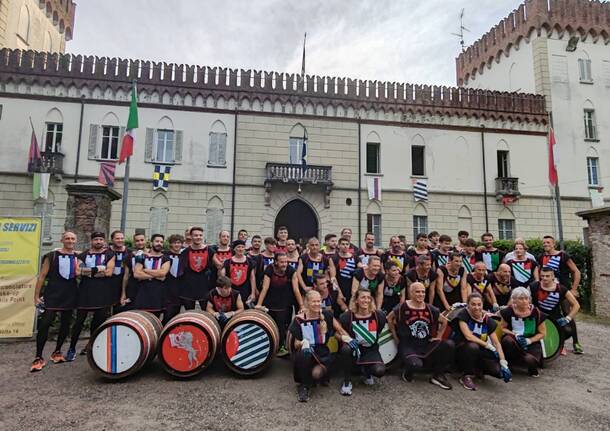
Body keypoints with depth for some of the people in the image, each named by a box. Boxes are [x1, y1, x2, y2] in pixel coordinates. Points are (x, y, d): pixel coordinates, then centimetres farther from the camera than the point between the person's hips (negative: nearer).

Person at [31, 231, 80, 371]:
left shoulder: (78, 257, 8)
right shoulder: (52, 256, -1)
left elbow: (80, 274, 21)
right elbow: (42, 276, -1)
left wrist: (80, 273, -2)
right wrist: (36, 295, -5)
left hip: (70, 295, 4)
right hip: (53, 294, -4)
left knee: (66, 323, 9)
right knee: (45, 323, -9)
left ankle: (57, 352, 24)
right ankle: (38, 358, 0)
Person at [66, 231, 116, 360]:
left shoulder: (109, 255, 4)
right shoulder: (83, 255, 9)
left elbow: (109, 272, -8)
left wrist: (88, 272, -8)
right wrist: (98, 269, -16)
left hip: (103, 293, -1)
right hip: (86, 291, 1)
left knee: (99, 320, 7)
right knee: (80, 320, 2)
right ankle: (72, 348, 16)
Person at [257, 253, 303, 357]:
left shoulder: (291, 272, -16)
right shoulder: (269, 270, -17)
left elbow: (296, 290, -14)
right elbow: (265, 288, -18)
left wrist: (302, 306, -17)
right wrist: (259, 304, -25)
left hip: (284, 305, 0)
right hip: (269, 304, 1)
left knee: (281, 325, -3)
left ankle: (281, 347, 16)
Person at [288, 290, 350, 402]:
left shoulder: (326, 315, -1)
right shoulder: (299, 319, -4)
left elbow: (340, 330, 6)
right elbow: (296, 344, -4)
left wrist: (346, 337, -15)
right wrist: (303, 343, -25)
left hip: (322, 353, 1)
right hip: (304, 352, -1)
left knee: (317, 373, -28)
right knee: (305, 353, -35)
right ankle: (304, 387, -11)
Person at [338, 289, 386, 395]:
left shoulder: (378, 315, -8)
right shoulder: (347, 316, -14)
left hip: (371, 350, 2)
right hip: (355, 349, -1)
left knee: (380, 371, -26)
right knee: (346, 348, -37)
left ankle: (366, 372, 16)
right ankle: (347, 382, -12)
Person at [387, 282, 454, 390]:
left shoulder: (430, 309, 4)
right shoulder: (402, 307, -9)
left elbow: (444, 321, 20)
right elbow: (389, 319, 3)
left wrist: (438, 336, 12)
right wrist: (395, 337, 2)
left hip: (427, 345, 5)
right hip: (408, 346, -5)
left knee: (449, 344, -18)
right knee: (416, 364, -36)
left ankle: (438, 375, 3)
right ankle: (407, 373, 6)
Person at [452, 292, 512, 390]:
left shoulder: (487, 319, 0)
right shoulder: (463, 314, -13)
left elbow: (496, 343, -1)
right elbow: (468, 336, -22)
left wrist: (503, 362, -12)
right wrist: (488, 345, -17)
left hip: (479, 352, 5)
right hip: (461, 351, -4)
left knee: (498, 371, -20)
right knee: (473, 346, -37)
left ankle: (478, 370, 15)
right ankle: (466, 376, -15)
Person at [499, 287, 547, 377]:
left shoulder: (536, 313, -7)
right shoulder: (509, 311, -7)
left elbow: (542, 333, 1)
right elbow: (503, 328, 2)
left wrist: (529, 340, -15)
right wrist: (515, 335, -15)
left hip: (532, 343, 0)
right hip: (514, 340, 0)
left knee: (530, 360, -30)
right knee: (507, 340, -36)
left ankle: (532, 367, 9)